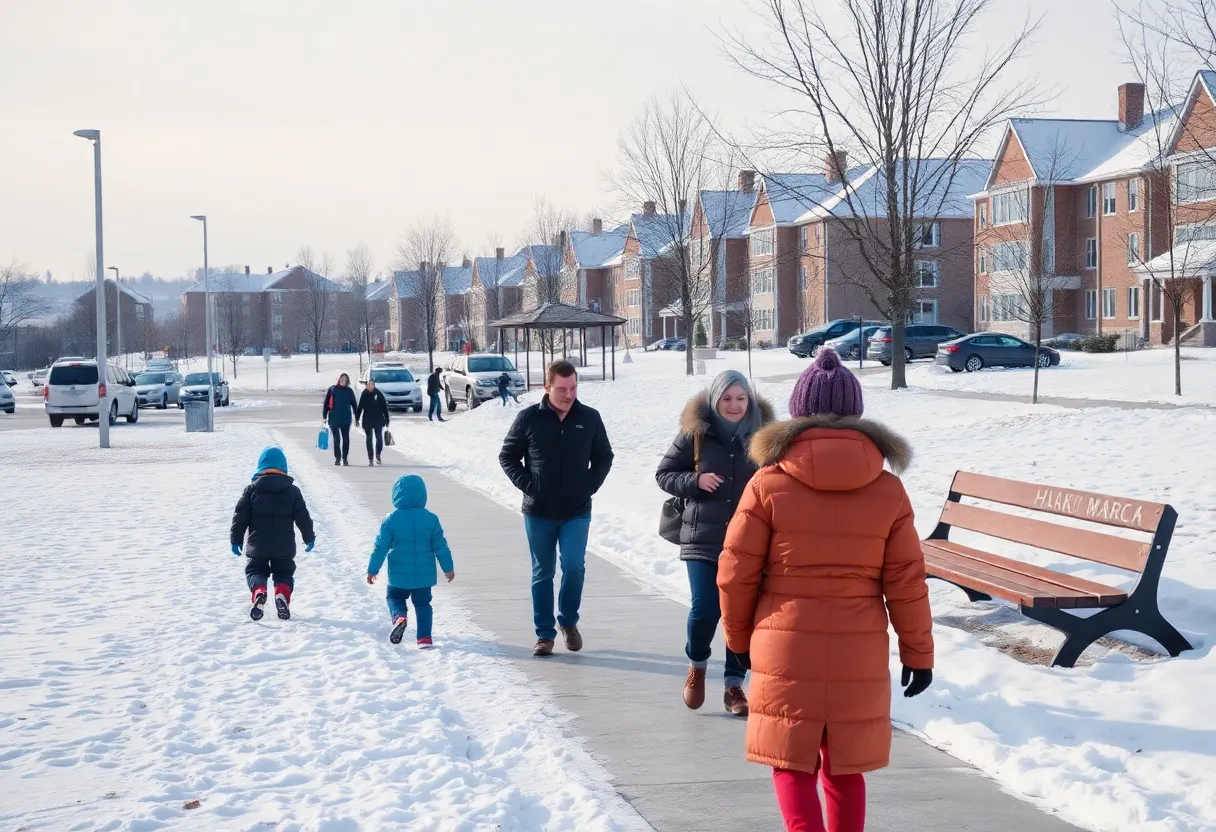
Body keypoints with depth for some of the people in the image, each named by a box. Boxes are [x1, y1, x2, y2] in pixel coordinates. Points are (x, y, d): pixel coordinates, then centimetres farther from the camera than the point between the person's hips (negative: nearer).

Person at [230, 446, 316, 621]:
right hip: (284, 547, 1)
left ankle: (259, 592, -22)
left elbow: (240, 517, -2)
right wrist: (309, 538, 16)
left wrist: (235, 540, 8)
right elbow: (303, 517, 2)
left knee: (255, 571, 12)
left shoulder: (252, 489, -1)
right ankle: (283, 594, -20)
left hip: (257, 546, -1)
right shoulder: (292, 490, 2)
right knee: (284, 573, 14)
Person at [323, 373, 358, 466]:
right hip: (334, 419, -2)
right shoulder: (332, 390, 0)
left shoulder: (349, 391, 6)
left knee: (346, 439, 4)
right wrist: (324, 416, -3)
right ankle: (337, 458, 7)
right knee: (336, 439, -1)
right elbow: (326, 404, 1)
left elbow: (354, 404, 11)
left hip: (346, 419, 2)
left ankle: (344, 458, 13)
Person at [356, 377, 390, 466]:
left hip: (378, 420, -1)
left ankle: (378, 455, 17)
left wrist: (386, 420, 0)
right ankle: (370, 459, 10)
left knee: (379, 439, -4)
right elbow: (359, 407, 4)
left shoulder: (378, 394, -3)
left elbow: (384, 407, 1)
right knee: (369, 440, 4)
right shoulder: (364, 395, -1)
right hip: (367, 421, 1)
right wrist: (357, 419, 2)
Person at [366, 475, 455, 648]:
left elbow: (381, 547, -6)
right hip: (424, 574, 1)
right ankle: (424, 637, 4)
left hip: (399, 575, -1)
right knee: (422, 603, 14)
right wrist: (448, 568, 9)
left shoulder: (391, 519, -10)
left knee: (395, 597, 20)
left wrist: (372, 569, 4)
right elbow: (440, 546, -2)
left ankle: (399, 616, -10)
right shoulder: (430, 518, -6)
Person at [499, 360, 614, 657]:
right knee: (542, 574, 6)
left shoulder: (589, 418, -1)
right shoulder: (529, 418, -5)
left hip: (577, 512, 0)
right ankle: (544, 633, 16)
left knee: (574, 567, -10)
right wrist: (526, 484, -7)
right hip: (538, 512, 0)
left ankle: (569, 621, 14)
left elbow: (604, 457, 11)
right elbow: (507, 456, 5)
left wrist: (590, 485, -2)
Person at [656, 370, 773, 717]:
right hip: (703, 538, -1)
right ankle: (697, 664, 21)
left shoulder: (761, 433, 1)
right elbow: (664, 473, 5)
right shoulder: (695, 432, -2)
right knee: (705, 609, -10)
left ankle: (734, 686, 19)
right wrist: (694, 482, -13)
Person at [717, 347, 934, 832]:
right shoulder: (887, 488, -2)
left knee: (792, 763, 8)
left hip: (786, 647, -2)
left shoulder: (769, 482, -6)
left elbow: (735, 574, -3)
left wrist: (739, 637, 13)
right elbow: (905, 581, 0)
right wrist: (918, 652, 10)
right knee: (844, 768, 16)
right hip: (858, 652, 2)